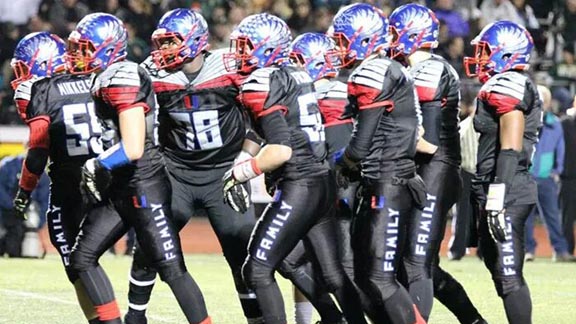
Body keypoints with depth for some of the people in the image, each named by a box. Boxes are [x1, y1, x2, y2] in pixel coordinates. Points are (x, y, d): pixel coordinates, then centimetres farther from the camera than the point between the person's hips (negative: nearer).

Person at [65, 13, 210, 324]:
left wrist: (96, 167, -9)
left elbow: (132, 149, -23)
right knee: (82, 258, 8)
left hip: (144, 187, -10)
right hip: (119, 189, 10)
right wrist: (99, 170, 12)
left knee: (171, 269, -7)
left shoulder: (122, 79, -18)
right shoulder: (103, 80, 12)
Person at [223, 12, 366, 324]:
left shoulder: (261, 85, -12)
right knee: (333, 273, 13)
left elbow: (281, 151, -19)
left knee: (257, 270, -2)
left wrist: (237, 174, -10)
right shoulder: (298, 76, 13)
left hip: (299, 188, -9)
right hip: (324, 182, 9)